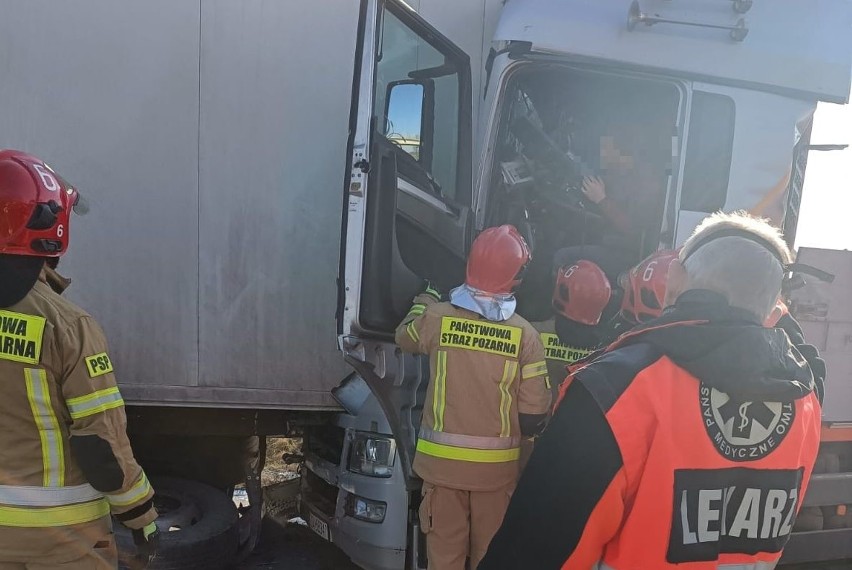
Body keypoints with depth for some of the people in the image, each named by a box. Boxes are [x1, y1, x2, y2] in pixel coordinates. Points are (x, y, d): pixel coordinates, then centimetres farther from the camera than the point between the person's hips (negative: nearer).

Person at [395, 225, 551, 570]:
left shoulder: (436, 318, -10)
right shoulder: (525, 335, -10)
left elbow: (405, 338, 14)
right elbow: (534, 415, -8)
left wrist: (425, 302, 30)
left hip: (442, 460, 1)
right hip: (497, 465, 0)